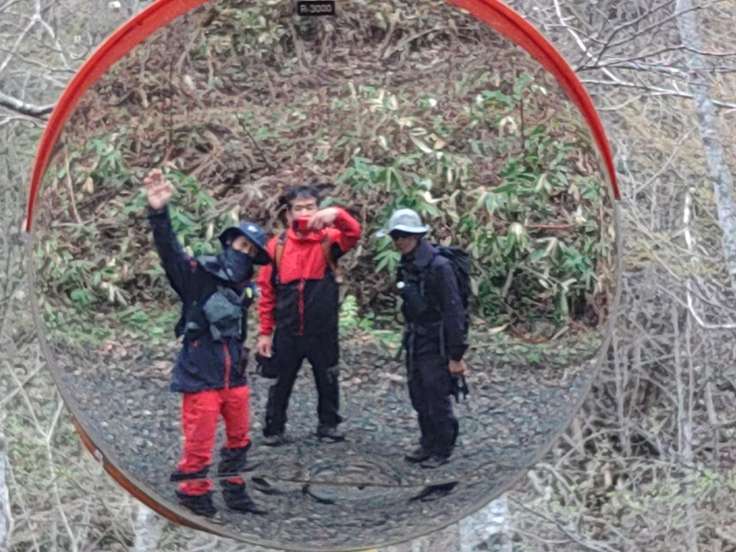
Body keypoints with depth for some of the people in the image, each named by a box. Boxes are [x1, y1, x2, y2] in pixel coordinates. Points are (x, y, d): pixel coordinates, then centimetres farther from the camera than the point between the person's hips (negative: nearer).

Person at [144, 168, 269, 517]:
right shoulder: (198, 275, -11)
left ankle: (234, 493, 38)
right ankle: (194, 502, 11)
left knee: (239, 440, 20)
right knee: (198, 449, -3)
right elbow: (169, 252, -27)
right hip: (200, 380, -7)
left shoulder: (244, 289, 8)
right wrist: (159, 213, -42)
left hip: (234, 379, 7)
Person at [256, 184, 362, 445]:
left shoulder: (328, 239, -4)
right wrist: (265, 331, 1)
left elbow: (353, 233, -26)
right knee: (281, 382, 10)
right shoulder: (277, 245, -2)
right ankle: (274, 429, 22)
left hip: (323, 330, 0)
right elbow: (267, 292, 2)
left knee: (327, 380, 14)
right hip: (287, 331, 0)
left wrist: (337, 214, -47)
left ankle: (328, 424, 30)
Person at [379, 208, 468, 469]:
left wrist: (456, 355, -19)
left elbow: (454, 311, -19)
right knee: (419, 397, 14)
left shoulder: (438, 266, -20)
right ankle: (428, 444, 27)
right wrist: (408, 337, 16)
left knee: (437, 398, 0)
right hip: (415, 343, 8)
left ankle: (442, 450, 13)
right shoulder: (407, 265, 6)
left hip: (436, 344, -8)